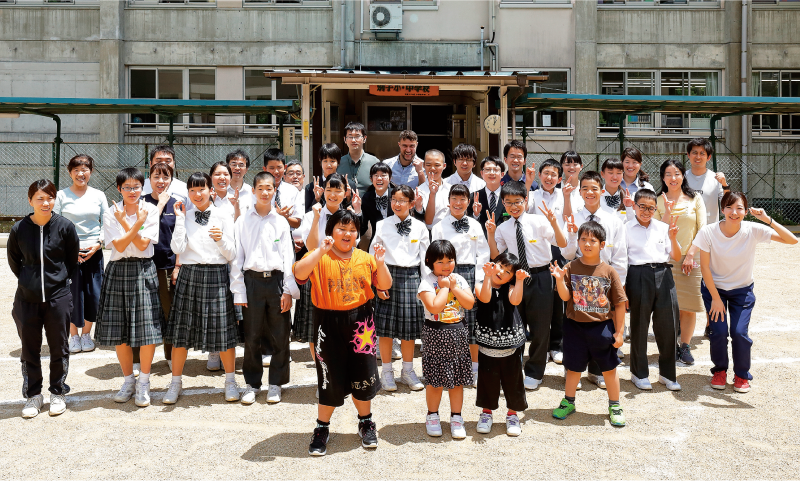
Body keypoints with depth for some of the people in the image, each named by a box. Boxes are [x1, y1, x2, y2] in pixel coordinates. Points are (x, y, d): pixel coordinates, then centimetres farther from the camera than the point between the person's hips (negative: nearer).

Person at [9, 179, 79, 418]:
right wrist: (28, 281, 9)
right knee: (30, 350, 10)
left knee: (59, 348, 9)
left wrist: (60, 280, 6)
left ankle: (57, 393, 26)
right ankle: (33, 395, 25)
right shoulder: (19, 229, -6)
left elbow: (73, 259, 5)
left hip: (58, 297, -1)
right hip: (27, 299, 1)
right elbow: (13, 261, 11)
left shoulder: (65, 226, -8)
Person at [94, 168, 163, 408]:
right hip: (118, 271, 2)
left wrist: (125, 223, -10)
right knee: (119, 332, 6)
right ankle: (128, 380, 23)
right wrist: (136, 224, -13)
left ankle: (144, 383, 10)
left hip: (144, 271, -1)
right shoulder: (111, 214, 4)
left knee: (147, 328, -5)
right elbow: (119, 245, -8)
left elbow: (143, 244, -7)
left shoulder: (151, 210, 1)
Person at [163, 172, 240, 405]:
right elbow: (177, 248, -6)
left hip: (216, 275, -2)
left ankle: (230, 381, 19)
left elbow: (232, 255, 1)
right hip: (189, 275, 2)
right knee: (181, 331, 5)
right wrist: (180, 219, -6)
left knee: (223, 329, 1)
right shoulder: (185, 217, 8)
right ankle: (176, 382, 20)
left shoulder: (223, 217, 2)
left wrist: (220, 239, -17)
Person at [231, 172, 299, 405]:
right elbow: (237, 257, 4)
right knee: (251, 336, 3)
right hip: (253, 280, 0)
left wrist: (288, 290, -2)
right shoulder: (243, 222, 6)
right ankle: (252, 383, 18)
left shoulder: (281, 222, 7)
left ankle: (275, 383, 18)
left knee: (279, 335, 4)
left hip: (277, 280, 1)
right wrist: (238, 291, -2)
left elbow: (288, 257, 6)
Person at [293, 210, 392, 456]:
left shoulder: (365, 258, 5)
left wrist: (381, 263, -10)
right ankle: (322, 428, 24)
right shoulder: (319, 257, -4)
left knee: (362, 376, 10)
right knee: (331, 380, 4)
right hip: (329, 323, -2)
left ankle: (366, 422, 32)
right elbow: (299, 274, -22)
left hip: (360, 323, 3)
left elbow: (385, 286, 7)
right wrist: (320, 251, -28)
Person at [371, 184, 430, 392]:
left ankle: (408, 371, 21)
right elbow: (373, 256, 3)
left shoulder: (420, 227, 6)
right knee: (386, 326, 1)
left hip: (411, 276, 1)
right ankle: (387, 372, 15)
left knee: (410, 325, 6)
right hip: (388, 275, -1)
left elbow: (425, 258, 7)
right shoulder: (382, 225, 3)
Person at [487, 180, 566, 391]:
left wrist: (554, 223, -25)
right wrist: (491, 234, -7)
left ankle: (534, 373, 23)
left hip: (540, 277, -2)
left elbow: (562, 244, -10)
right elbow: (496, 256, 3)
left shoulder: (539, 222, -5)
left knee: (540, 327, 5)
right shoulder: (503, 228, 5)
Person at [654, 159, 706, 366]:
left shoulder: (695, 199, 5)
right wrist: (668, 212, -14)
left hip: (690, 258, 1)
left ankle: (685, 346, 14)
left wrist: (691, 254, -6)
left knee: (689, 306, 1)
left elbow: (702, 230, 2)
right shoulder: (658, 201, 4)